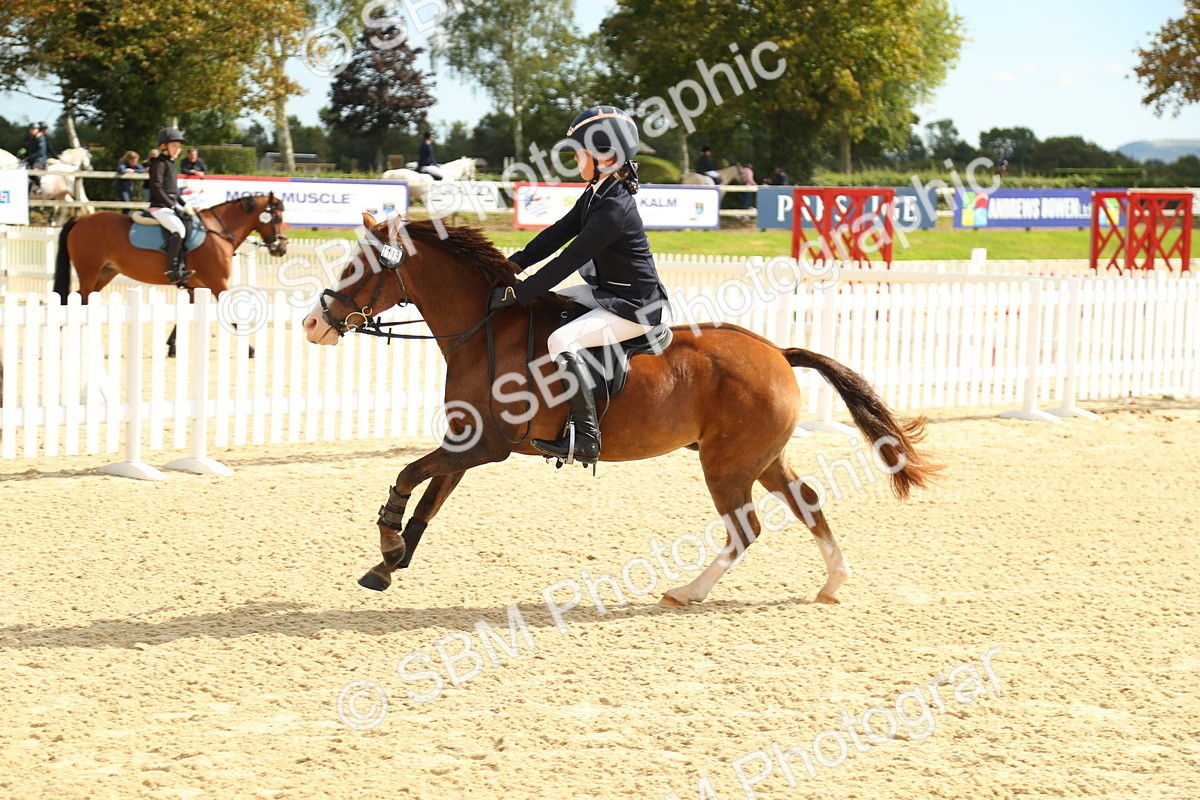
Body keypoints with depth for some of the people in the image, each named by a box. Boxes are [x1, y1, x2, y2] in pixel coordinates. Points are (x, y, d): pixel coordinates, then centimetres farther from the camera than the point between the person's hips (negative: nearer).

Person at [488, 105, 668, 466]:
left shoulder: (615, 208, -26)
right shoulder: (597, 193, 5)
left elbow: (569, 260, -26)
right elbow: (560, 232, 10)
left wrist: (516, 294, -23)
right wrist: (515, 262, 0)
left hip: (633, 308, -11)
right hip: (605, 292, 11)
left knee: (562, 341, -28)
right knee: (540, 307, 17)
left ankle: (586, 438, -23)